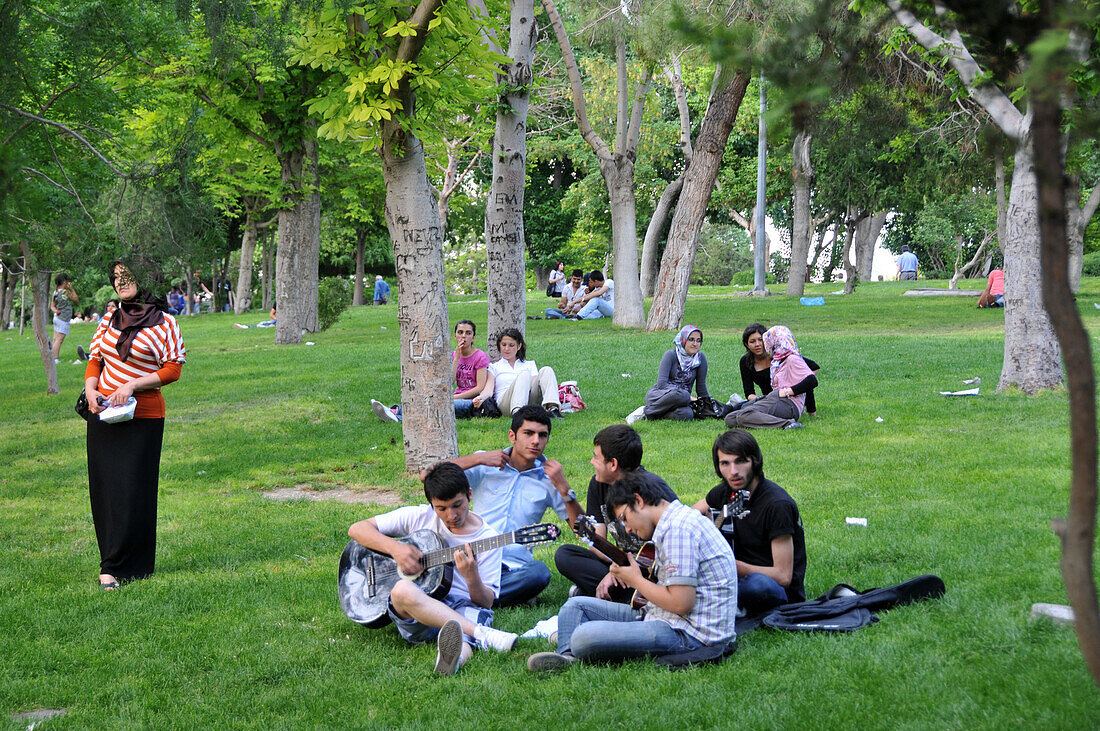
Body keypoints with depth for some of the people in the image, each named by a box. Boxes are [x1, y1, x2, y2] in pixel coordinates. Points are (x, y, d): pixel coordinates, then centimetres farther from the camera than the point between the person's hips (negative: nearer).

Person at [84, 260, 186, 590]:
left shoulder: (163, 323, -3)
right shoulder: (108, 322, 13)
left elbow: (173, 369, -7)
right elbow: (95, 361, 16)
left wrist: (132, 385, -16)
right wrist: (90, 390, -4)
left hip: (142, 417, -5)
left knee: (132, 490, -5)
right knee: (103, 487, 5)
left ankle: (117, 567, -1)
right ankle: (112, 562, 15)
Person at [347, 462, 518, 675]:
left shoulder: (487, 537, 6)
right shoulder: (418, 517, 9)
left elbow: (486, 603, 2)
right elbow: (357, 529, 8)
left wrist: (472, 577, -21)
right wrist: (395, 548, -10)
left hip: (462, 607, -1)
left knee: (480, 615, -38)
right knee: (402, 589, -36)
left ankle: (454, 657, -75)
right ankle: (482, 635, -46)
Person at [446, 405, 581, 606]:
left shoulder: (548, 479, 10)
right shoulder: (485, 466, 9)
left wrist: (563, 488, -6)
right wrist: (477, 459, -6)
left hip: (514, 565, 1)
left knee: (539, 572, -35)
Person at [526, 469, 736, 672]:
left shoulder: (678, 529, -17)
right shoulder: (679, 519, 16)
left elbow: (681, 603, -22)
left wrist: (636, 580, -6)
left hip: (689, 634, -11)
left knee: (583, 637, -29)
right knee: (576, 605, 14)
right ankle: (567, 657, -7)